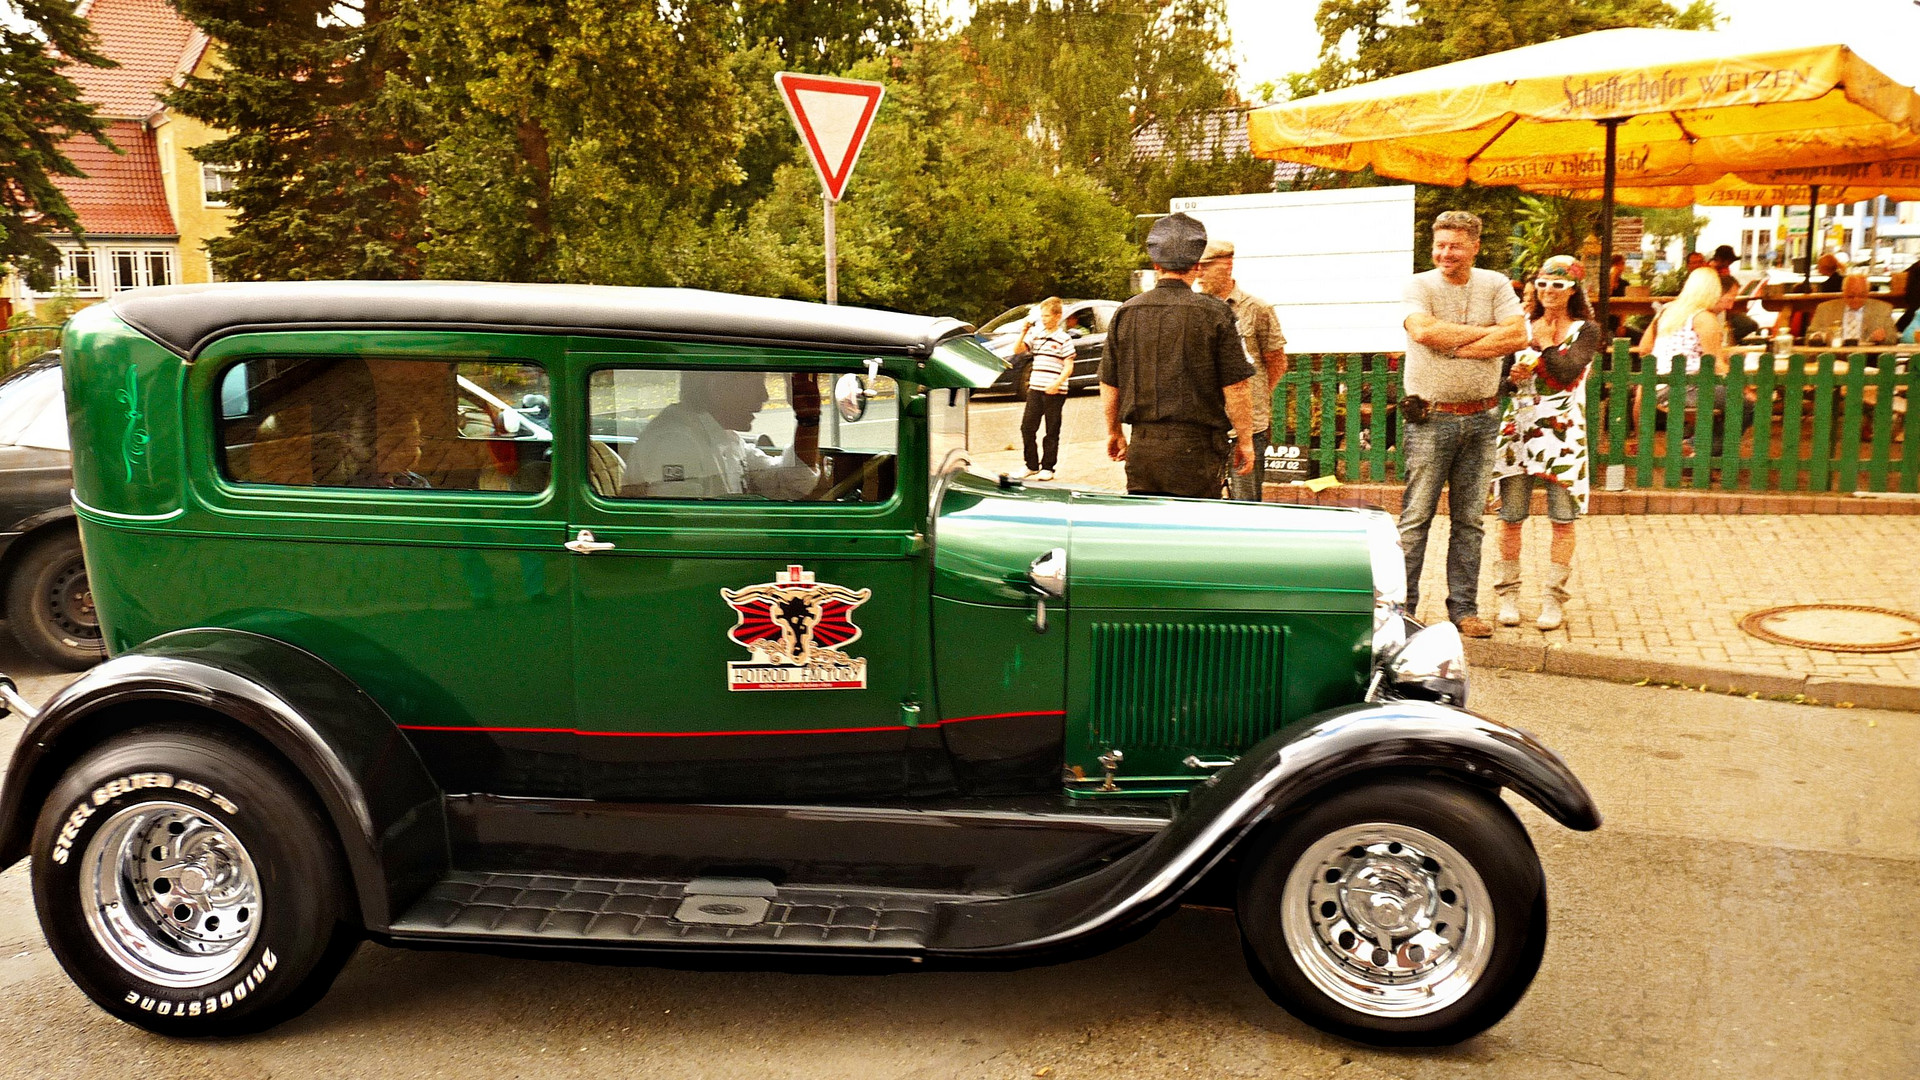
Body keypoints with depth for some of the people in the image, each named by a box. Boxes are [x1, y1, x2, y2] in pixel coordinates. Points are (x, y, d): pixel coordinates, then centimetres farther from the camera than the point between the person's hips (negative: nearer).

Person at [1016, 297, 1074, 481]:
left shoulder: (1064, 339, -4)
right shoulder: (1036, 335, 11)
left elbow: (1069, 366, -9)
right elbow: (1017, 349, 6)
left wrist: (1057, 384, -21)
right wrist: (1023, 333, -7)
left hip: (1055, 392, -5)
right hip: (1035, 389, 5)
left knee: (1052, 431, 3)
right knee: (1027, 427, 3)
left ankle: (1047, 468, 11)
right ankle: (1031, 466, 13)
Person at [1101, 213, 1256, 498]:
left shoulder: (1126, 312, 5)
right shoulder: (1214, 313, -5)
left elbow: (1109, 386, 10)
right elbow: (1235, 387, -5)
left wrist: (1114, 433, 25)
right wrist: (1245, 441, 6)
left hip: (1142, 449, 4)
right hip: (1196, 450, -3)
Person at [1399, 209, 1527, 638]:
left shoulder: (1494, 285, 6)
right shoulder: (1420, 286, -1)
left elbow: (1518, 335, -7)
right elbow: (1423, 331, -20)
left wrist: (1456, 347, -13)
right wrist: (1486, 332, -10)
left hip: (1481, 419, 3)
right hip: (1431, 419, -3)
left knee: (1470, 520, 10)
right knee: (1416, 518, -2)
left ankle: (1464, 608, 18)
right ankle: (1400, 608, 4)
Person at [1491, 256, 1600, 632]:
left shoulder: (1586, 330, 3)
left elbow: (1568, 372, -14)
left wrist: (1542, 344, -6)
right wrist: (1511, 375, -15)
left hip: (1563, 433, -2)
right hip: (1518, 429, 2)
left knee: (1563, 519, 0)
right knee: (1511, 517, 3)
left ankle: (1553, 599, 8)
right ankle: (1508, 594, 14)